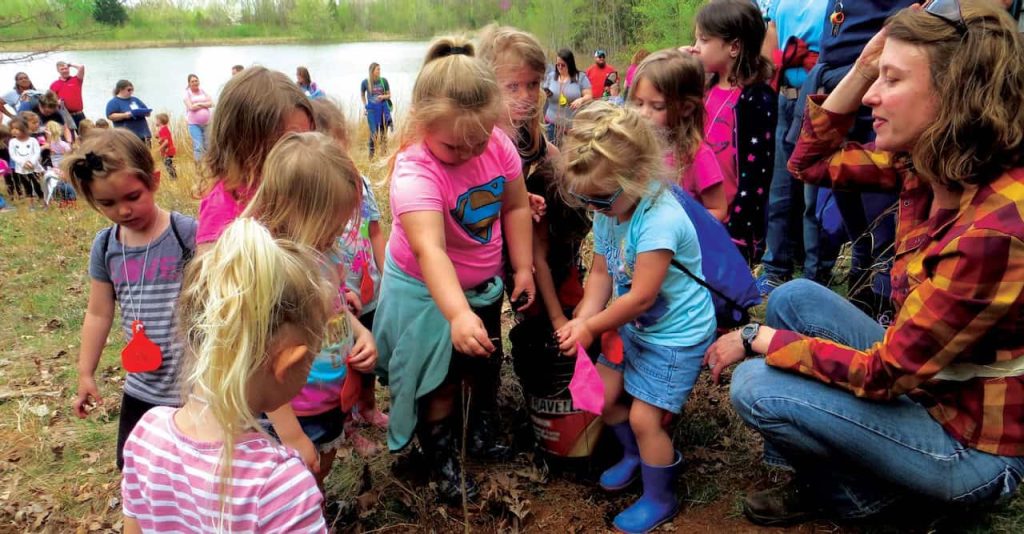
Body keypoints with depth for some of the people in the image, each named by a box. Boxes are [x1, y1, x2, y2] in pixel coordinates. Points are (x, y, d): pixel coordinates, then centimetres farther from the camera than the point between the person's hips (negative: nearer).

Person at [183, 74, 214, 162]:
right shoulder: (187, 93, -1)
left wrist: (199, 104, -11)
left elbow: (211, 104, 0)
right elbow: (191, 107, -14)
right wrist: (204, 105, -3)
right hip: (194, 123, -4)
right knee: (198, 146, -10)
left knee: (207, 146, 7)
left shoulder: (203, 92, 11)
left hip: (206, 123, 4)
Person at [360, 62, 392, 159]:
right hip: (372, 109, -1)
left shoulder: (383, 81, -3)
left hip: (383, 108, 1)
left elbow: (389, 95, 6)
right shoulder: (365, 82, -4)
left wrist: (383, 97, -15)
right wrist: (364, 106, 6)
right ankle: (371, 153, 9)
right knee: (373, 132, -3)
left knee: (383, 131, 4)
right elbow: (362, 95, 13)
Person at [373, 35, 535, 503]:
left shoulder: (498, 146, -17)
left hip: (482, 284, 6)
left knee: (480, 367, 23)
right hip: (426, 291, -5)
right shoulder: (415, 171, -35)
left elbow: (515, 206, -2)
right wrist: (458, 314, -60)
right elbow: (429, 250, -48)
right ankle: (441, 457, 35)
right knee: (440, 381, 9)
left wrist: (522, 268, -1)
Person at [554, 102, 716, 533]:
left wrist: (592, 327, -18)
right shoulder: (607, 211, -7)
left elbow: (641, 296, -30)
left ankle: (660, 499, 23)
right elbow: (601, 273, -2)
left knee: (643, 416, -3)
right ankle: (636, 454, 42)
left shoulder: (659, 220, -34)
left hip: (676, 334, -8)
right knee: (603, 394, 13)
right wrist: (582, 320, -17)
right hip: (632, 324, 8)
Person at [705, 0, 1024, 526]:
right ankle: (812, 467, 15)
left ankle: (860, 489, 12)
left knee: (756, 386, -16)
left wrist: (757, 338, -15)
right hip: (921, 376, 8)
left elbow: (882, 373, -26)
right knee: (793, 297, 4)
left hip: (968, 445, -8)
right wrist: (861, 68, -9)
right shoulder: (929, 163, -8)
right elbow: (811, 162, 5)